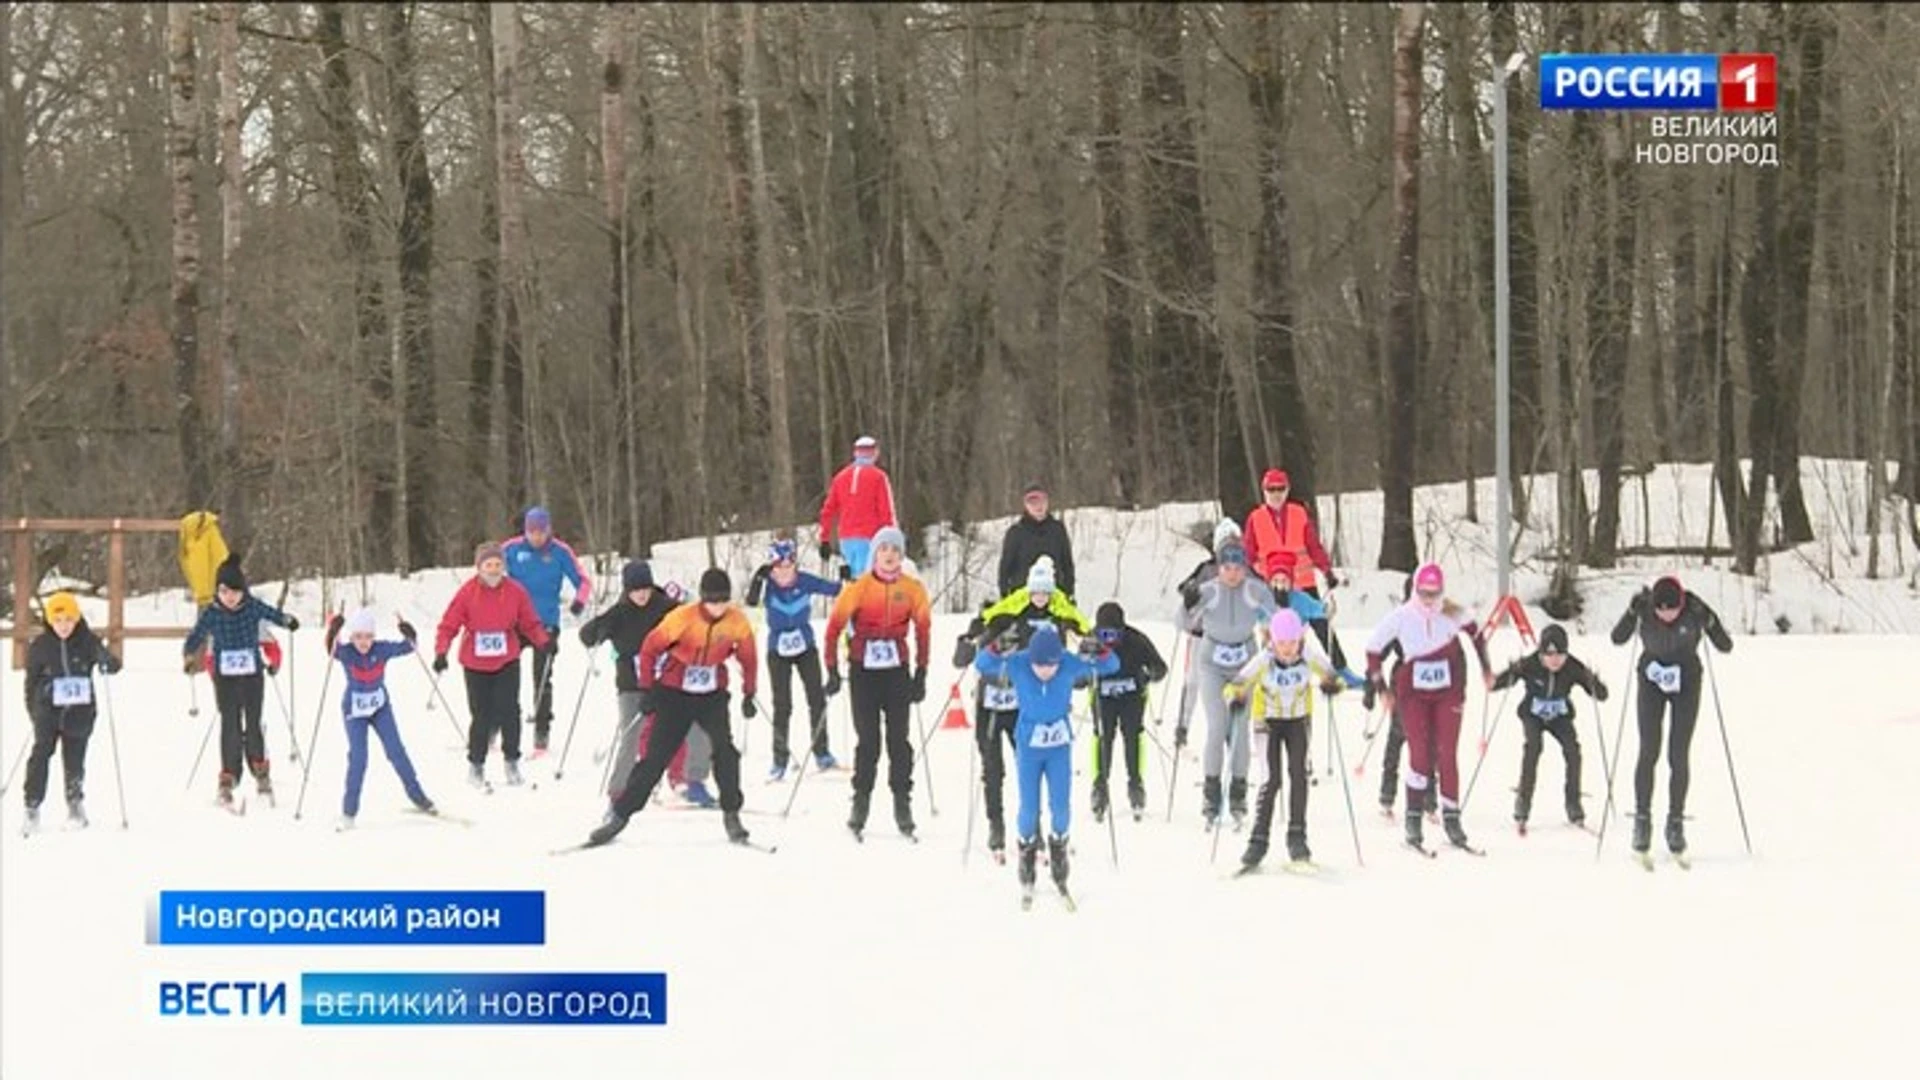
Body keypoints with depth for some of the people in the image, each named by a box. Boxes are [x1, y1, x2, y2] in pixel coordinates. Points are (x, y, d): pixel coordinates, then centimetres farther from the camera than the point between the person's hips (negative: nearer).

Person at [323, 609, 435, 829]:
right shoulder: (345, 653, -20)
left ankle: (417, 796, 20)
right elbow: (332, 649, -38)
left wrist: (409, 636, -36)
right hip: (354, 711, -2)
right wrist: (333, 631, -57)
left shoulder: (382, 650, -15)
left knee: (396, 751, 4)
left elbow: (406, 647, -15)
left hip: (380, 707, 2)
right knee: (358, 759, -9)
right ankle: (349, 811, 0)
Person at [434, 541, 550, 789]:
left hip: (507, 661, 1)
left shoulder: (515, 591, -4)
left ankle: (512, 763, 12)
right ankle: (476, 766, 17)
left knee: (509, 711, -5)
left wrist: (544, 641, -12)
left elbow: (530, 623, 4)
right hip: (475, 664, -1)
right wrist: (441, 653, -20)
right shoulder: (468, 593, -10)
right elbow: (449, 625, -8)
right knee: (481, 715, 1)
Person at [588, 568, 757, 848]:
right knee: (655, 757, -3)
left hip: (712, 695, 2)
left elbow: (748, 658, 6)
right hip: (675, 694, -2)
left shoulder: (737, 622, -11)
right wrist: (648, 689, -8)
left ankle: (731, 814, -4)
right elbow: (650, 648, -9)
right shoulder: (683, 618, -20)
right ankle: (619, 816, 7)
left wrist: (748, 695, 7)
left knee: (725, 749, -18)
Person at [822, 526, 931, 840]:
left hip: (897, 671, 1)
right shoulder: (860, 587, -6)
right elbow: (835, 626, -1)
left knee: (899, 739, 1)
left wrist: (920, 674, 7)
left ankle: (902, 804, 9)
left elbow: (923, 630, 9)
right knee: (867, 740, -1)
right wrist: (833, 671, -4)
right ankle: (860, 802, 8)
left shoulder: (912, 589, 0)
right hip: (864, 671, -1)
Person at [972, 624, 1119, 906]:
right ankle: (1027, 850, 23)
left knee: (1061, 807, -2)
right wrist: (996, 650, -39)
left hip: (1060, 746, 1)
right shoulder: (1017, 664, -17)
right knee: (1029, 809, -1)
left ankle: (1059, 848, 24)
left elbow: (1112, 666, -11)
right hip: (1028, 745, -1)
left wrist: (1099, 652, -33)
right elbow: (982, 665, -19)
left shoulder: (1070, 664, -16)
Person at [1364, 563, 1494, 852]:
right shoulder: (1400, 617, -13)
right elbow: (1373, 649, -2)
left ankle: (1451, 819, 7)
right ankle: (1413, 819, -2)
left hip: (1448, 693, 1)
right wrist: (1381, 688, -2)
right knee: (1420, 755, -12)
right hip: (1413, 695, -1)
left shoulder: (1452, 615, -9)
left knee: (1447, 756, -1)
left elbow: (1474, 631, 12)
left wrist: (1485, 667, 18)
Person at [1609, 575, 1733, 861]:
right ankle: (1642, 818, 1)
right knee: (1648, 752, -8)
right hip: (1652, 678, 0)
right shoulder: (1644, 607, -22)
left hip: (1686, 682, 0)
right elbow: (1618, 638, -25)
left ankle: (1676, 821, 8)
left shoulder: (1694, 609, -24)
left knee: (1678, 756, -3)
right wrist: (1633, 613, -39)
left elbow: (1726, 647, -21)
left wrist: (1709, 622, -38)